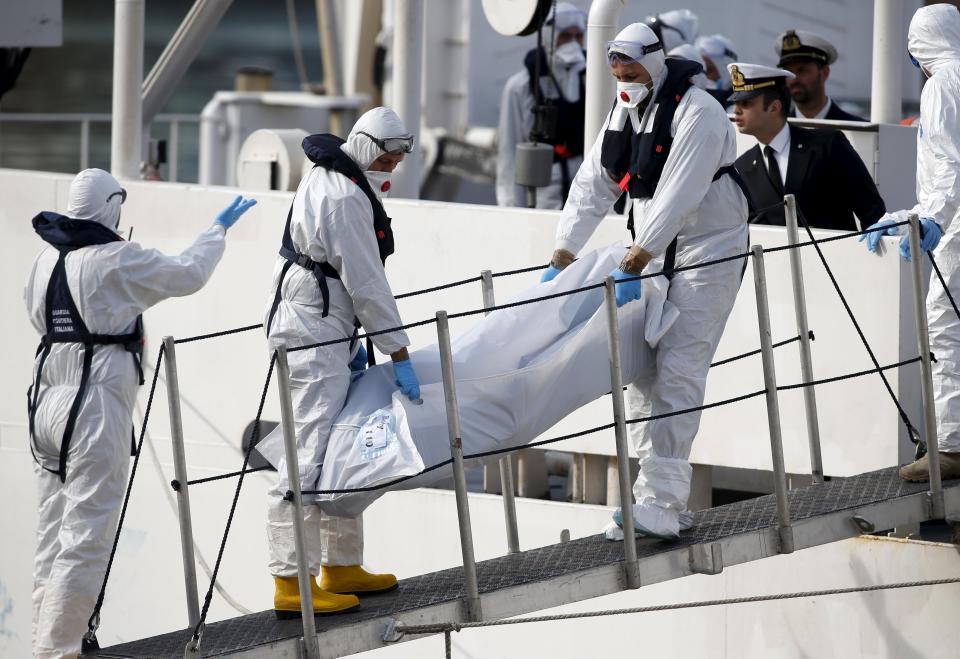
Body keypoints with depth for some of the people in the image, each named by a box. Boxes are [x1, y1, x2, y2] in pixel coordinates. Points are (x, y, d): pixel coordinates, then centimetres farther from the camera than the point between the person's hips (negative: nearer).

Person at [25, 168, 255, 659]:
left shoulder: (46, 260, 8)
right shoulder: (116, 260, -12)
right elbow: (188, 274, -2)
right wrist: (219, 229, 14)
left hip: (46, 399, 8)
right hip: (96, 405, -8)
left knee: (53, 535, 14)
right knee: (86, 536, -5)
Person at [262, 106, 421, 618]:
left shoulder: (327, 177, 15)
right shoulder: (345, 197, -18)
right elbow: (367, 285, -18)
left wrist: (352, 343, 16)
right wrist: (399, 354, -13)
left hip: (325, 330, 11)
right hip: (314, 332, -11)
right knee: (310, 455, -13)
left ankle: (341, 567, 25)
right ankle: (291, 583, -15)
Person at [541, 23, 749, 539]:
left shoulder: (697, 113, -19)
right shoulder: (625, 111, 7)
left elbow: (676, 197, -27)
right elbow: (592, 186, 8)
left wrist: (632, 266, -32)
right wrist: (561, 259, 0)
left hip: (708, 249, -8)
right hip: (652, 253, 8)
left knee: (677, 371, -16)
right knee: (640, 370, 4)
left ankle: (660, 503, -20)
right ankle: (662, 499, 7)